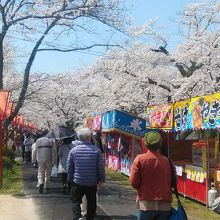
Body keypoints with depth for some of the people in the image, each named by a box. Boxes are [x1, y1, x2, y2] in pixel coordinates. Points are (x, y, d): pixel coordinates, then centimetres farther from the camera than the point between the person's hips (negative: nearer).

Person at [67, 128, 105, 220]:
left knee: (76, 202, 13)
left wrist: (71, 179, 15)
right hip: (92, 183, 0)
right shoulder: (96, 150, -9)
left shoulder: (73, 150, -5)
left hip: (77, 182, 0)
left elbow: (69, 168, 0)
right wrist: (102, 179, 5)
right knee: (91, 203, 15)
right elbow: (101, 167, -8)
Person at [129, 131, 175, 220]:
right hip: (164, 205, 2)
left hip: (146, 204, -2)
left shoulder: (140, 159, -7)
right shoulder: (166, 160, 0)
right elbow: (171, 181, 3)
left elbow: (133, 182, -9)